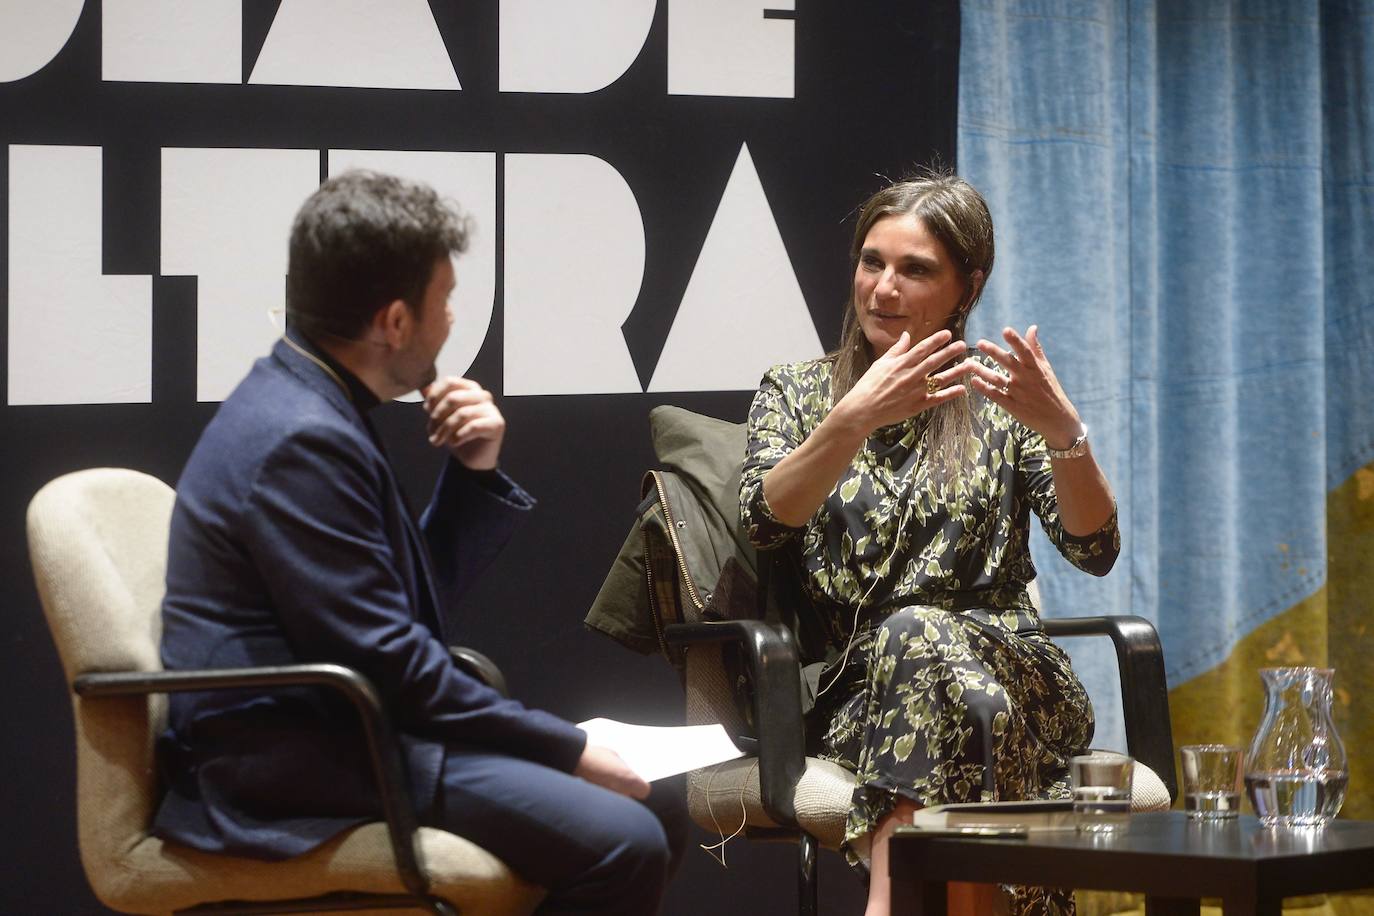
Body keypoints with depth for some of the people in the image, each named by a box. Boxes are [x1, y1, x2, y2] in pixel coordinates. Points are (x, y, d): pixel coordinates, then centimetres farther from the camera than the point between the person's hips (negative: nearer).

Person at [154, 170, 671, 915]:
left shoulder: (307, 405, 13)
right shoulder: (303, 441, -18)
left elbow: (416, 606, 19)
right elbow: (387, 663, -21)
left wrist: (474, 474, 5)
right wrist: (567, 749, -13)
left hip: (322, 730, 11)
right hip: (289, 769, -11)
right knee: (623, 844, -22)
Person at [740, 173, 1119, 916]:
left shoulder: (997, 396, 11)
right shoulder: (796, 393, 12)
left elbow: (1094, 549, -2)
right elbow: (765, 520, -9)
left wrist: (1062, 430, -21)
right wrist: (856, 418, -25)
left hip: (1006, 667, 0)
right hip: (857, 689, 0)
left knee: (917, 636, -34)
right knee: (917, 639, -35)